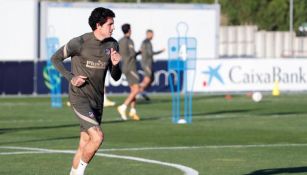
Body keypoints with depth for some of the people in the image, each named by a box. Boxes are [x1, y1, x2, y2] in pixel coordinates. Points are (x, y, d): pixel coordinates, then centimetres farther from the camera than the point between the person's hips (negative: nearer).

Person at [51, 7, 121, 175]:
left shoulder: (112, 45, 3)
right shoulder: (79, 43, -13)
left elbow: (116, 77, 9)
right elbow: (56, 58, 0)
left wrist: (115, 64, -14)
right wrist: (71, 78, -12)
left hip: (97, 100, 6)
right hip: (80, 97, -6)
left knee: (85, 145, 9)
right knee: (97, 137, -19)